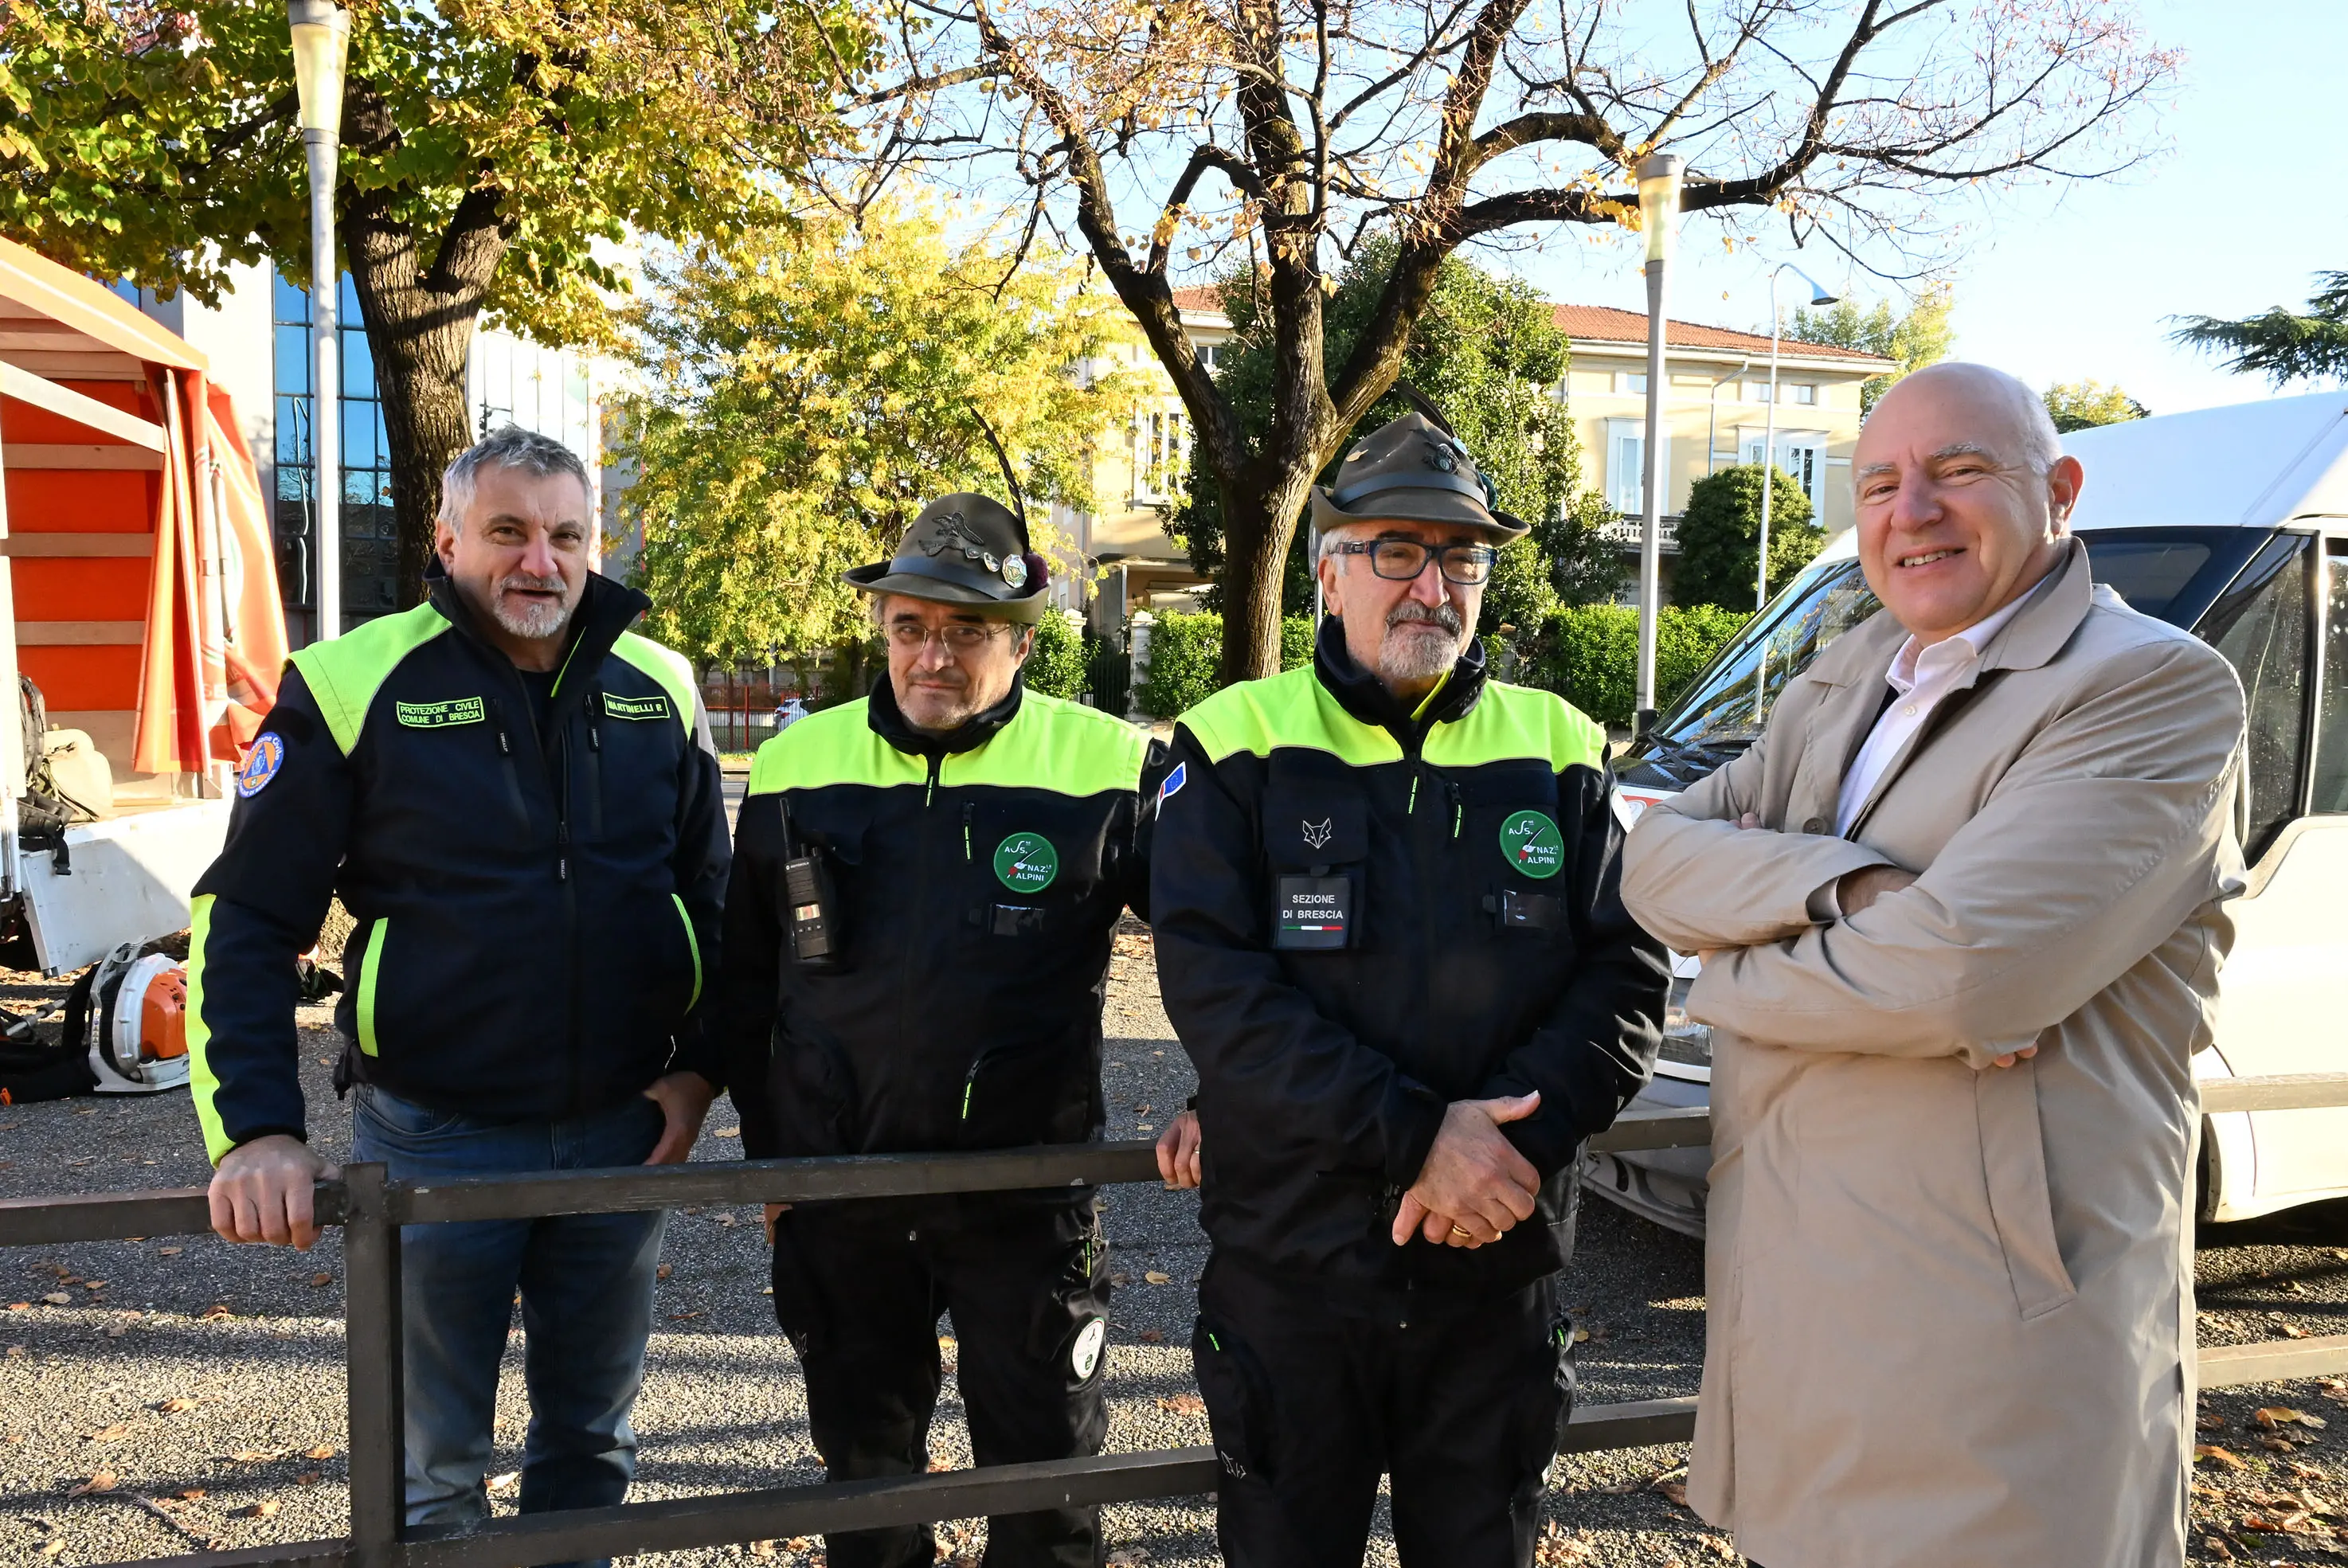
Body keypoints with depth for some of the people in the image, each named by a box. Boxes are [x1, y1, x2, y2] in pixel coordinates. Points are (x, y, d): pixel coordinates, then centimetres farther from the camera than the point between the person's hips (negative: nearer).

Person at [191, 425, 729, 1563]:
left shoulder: (658, 692, 1)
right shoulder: (354, 686, -9)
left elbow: (713, 898, 10)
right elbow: (245, 920, -8)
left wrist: (699, 1065, 1)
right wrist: (255, 1129, -17)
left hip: (622, 1131, 3)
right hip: (433, 1133, -2)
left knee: (592, 1434, 20)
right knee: (431, 1465, 15)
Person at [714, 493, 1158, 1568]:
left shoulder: (1107, 769, -10)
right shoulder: (797, 766, 1)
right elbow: (747, 981, 11)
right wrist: (767, 1147, 11)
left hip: (1027, 1190, -3)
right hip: (837, 1189, 3)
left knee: (1045, 1473, 12)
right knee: (864, 1459, 20)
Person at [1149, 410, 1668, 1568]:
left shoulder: (1555, 750, 4)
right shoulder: (1240, 746, -4)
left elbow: (1628, 975, -1)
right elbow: (1212, 986, -14)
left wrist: (1512, 1134, -18)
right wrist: (1415, 1136, -21)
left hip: (1496, 1271, 2)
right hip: (1288, 1266, -2)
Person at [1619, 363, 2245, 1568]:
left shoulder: (2159, 688, -12)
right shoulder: (1841, 682, 13)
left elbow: (1962, 975, -25)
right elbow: (1654, 860, -1)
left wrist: (1734, 980, -7)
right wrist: (1850, 888, -19)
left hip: (1995, 1323, -7)